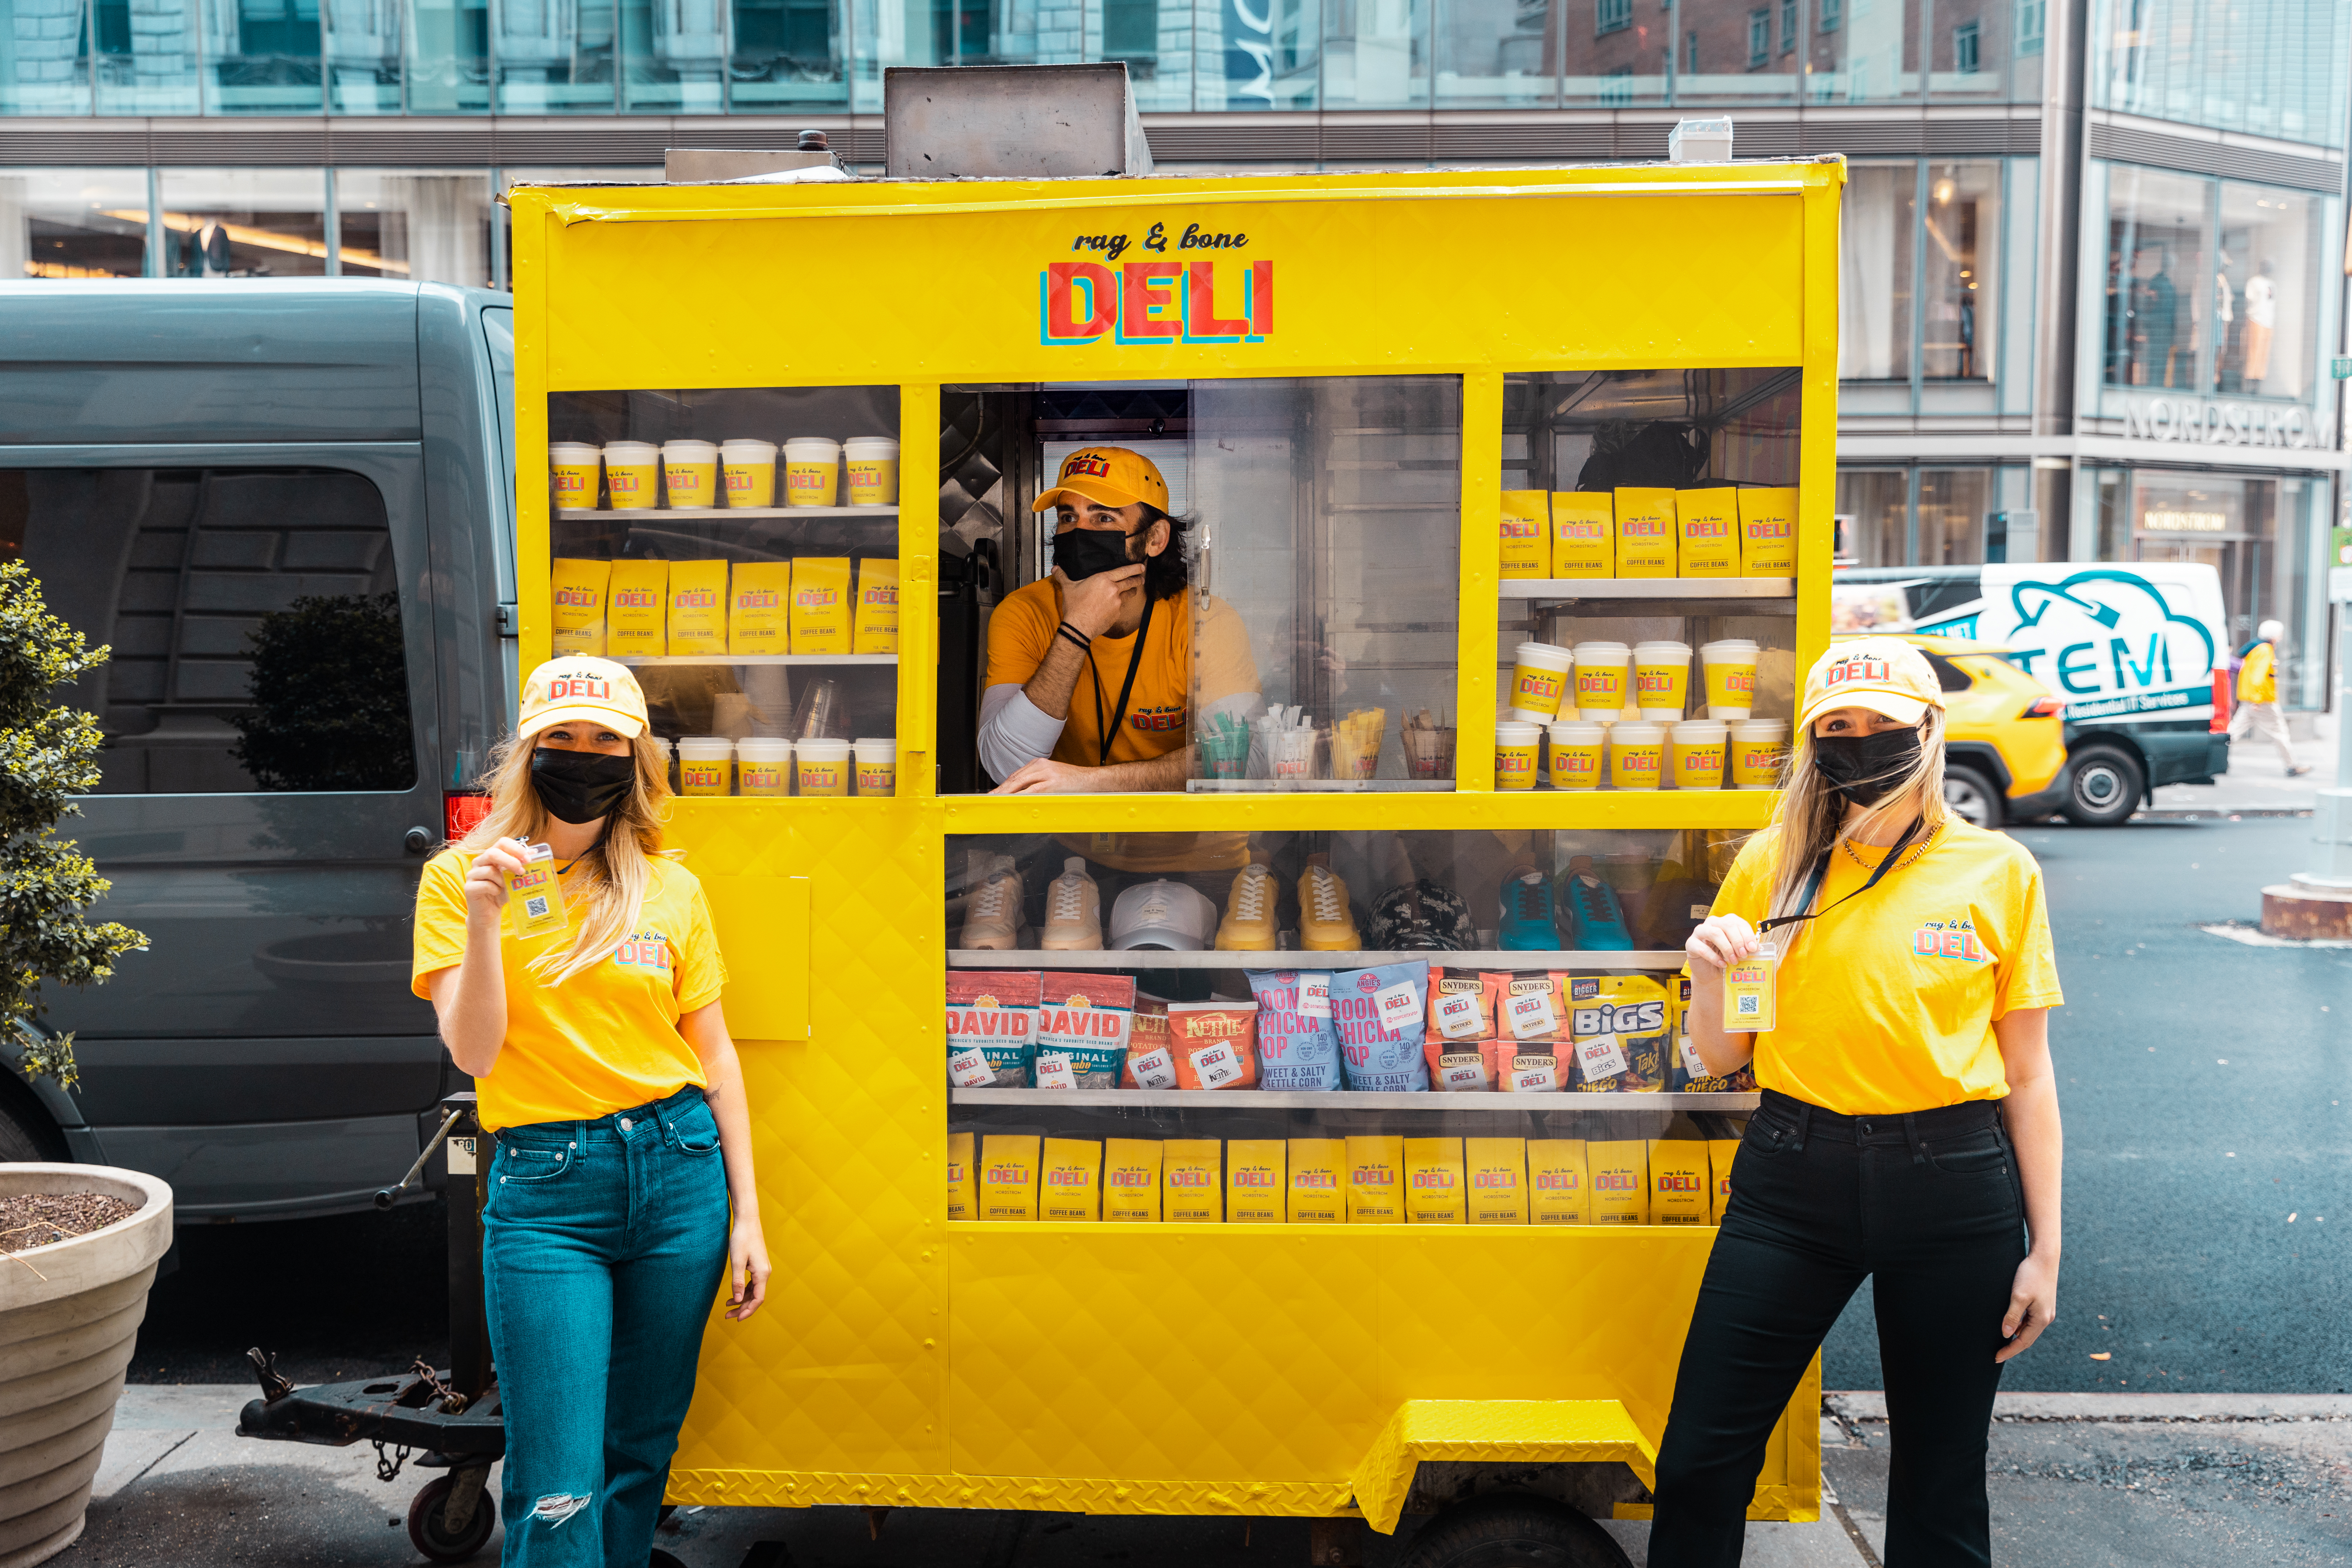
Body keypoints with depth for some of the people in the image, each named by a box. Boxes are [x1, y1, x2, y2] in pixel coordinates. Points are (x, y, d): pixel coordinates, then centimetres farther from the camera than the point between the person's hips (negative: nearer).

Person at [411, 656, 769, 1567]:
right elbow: (474, 1053, -7)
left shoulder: (670, 889, 6)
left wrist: (746, 1213, 6)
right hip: (545, 1187, -2)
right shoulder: (460, 877, 1)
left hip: (678, 1169, 3)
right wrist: (485, 919, -20)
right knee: (558, 1489, -4)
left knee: (642, 1452, 13)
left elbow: (714, 1055, 8)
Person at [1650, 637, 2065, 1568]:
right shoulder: (1772, 865, 3)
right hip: (1794, 1176, 1)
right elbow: (1723, 1056, 7)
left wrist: (2045, 1247, 2)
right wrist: (1710, 976, -14)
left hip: (1951, 1182, 0)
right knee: (1700, 1457, 2)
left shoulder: (1998, 872, 0)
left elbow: (2027, 1076, 4)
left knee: (1941, 1478, 12)